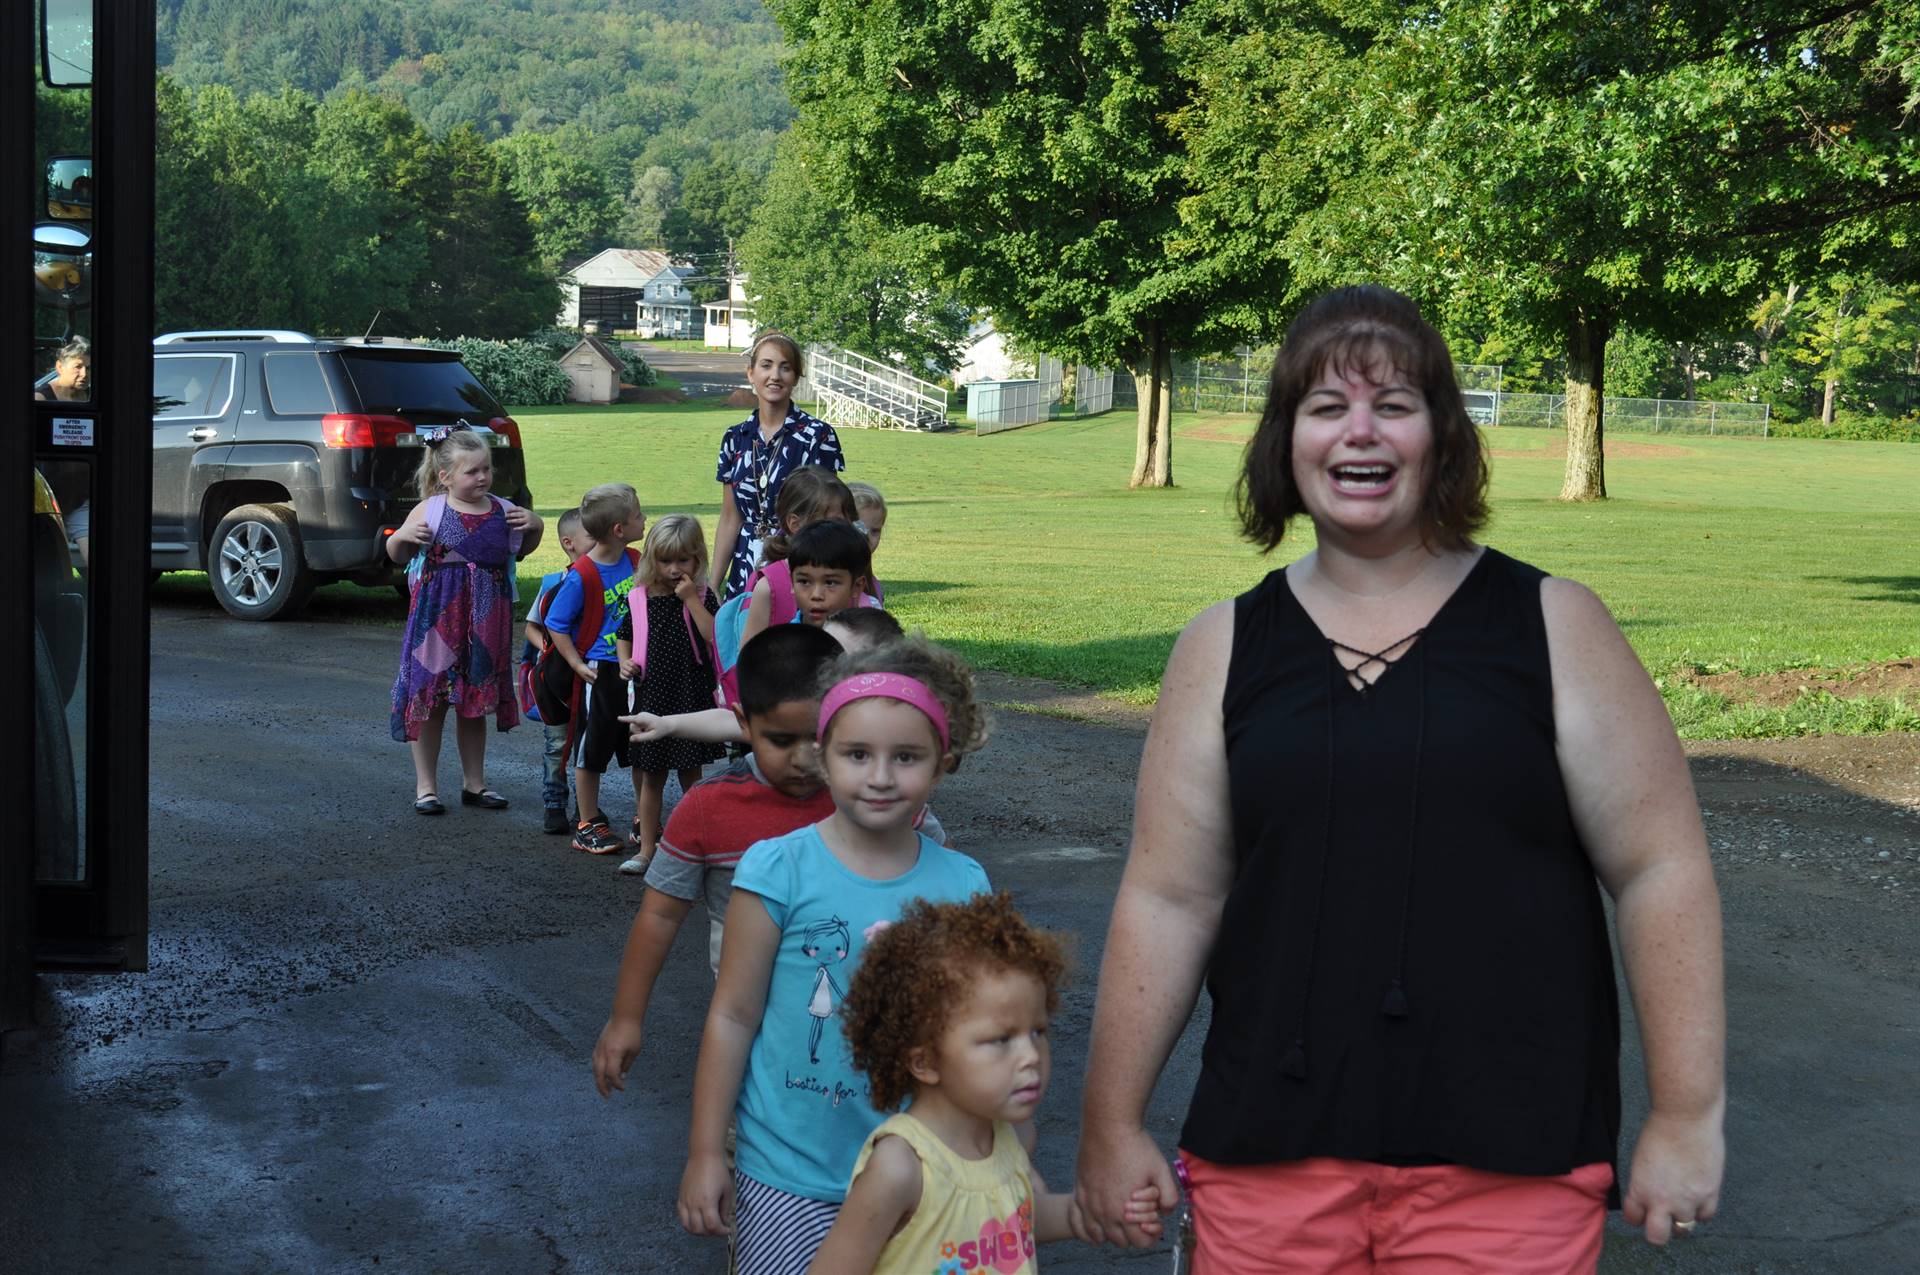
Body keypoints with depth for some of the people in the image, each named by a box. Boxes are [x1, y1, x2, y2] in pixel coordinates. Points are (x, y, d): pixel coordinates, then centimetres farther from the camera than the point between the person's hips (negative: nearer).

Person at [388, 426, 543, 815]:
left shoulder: (503, 511, 2)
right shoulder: (430, 511, -7)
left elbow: (521, 551, 19)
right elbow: (397, 555, 4)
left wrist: (534, 527, 0)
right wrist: (402, 536, -16)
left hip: (486, 622, 3)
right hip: (436, 619, -3)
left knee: (476, 702, 14)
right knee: (429, 700, 3)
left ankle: (474, 783, 26)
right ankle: (425, 786, 14)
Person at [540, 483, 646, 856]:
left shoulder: (635, 560, 1)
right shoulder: (581, 576, -18)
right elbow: (555, 624, -11)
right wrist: (578, 664, -14)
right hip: (599, 672, -6)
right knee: (591, 751, 6)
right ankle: (588, 824, 16)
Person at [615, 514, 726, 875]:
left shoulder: (703, 597, -5)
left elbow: (714, 637, -20)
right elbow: (624, 635, 18)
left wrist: (691, 599, -21)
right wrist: (625, 661, 0)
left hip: (692, 695, -3)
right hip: (651, 695, 3)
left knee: (690, 776, 7)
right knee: (651, 777, 10)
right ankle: (646, 849, 18)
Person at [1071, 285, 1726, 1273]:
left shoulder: (1550, 625, 0)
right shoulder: (1224, 650, 5)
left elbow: (1660, 869, -1)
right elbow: (1169, 901, 5)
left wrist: (1688, 1116, -4)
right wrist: (1111, 1126, 6)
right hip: (1268, 1157, 2)